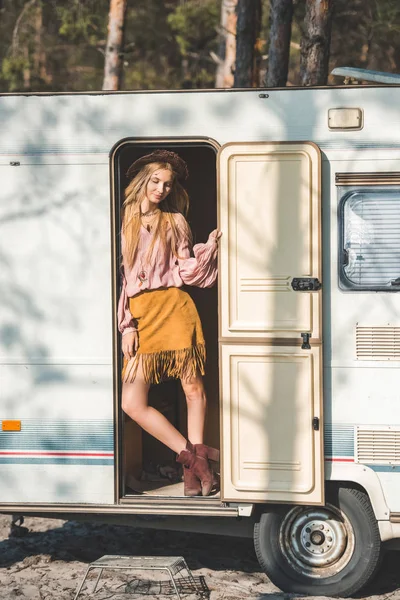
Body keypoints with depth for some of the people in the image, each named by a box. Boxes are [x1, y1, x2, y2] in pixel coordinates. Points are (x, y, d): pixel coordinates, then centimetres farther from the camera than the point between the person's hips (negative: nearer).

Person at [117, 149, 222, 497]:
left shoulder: (175, 222, 14)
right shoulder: (125, 223, 13)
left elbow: (187, 272, 7)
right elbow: (120, 277, 10)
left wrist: (210, 247, -6)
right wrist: (127, 324, 2)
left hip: (174, 308, 0)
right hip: (138, 315, 0)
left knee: (194, 389, -3)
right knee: (132, 403, -10)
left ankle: (192, 470, 8)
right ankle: (195, 457, 0)